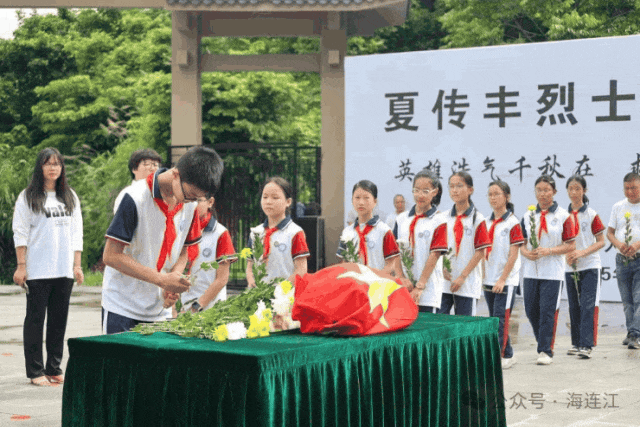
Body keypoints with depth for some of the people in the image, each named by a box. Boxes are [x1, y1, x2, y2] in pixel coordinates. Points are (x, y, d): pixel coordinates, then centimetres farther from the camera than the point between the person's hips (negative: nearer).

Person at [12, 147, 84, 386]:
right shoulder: (28, 197, 2)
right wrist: (21, 266, -8)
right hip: (37, 270, -4)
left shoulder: (70, 197, 14)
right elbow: (20, 233, -2)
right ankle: (35, 371, 4)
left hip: (64, 270, 4)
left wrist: (77, 265, 8)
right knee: (35, 319, -1)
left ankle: (54, 369, 13)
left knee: (59, 320, 5)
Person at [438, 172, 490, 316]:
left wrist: (462, 277, -11)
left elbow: (480, 252, -6)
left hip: (468, 283, -3)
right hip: (444, 282, 3)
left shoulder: (477, 218, -4)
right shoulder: (444, 217, 8)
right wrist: (443, 269, -6)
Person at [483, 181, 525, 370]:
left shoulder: (512, 223, -8)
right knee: (494, 318, 10)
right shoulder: (487, 222, 11)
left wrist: (502, 279, -15)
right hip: (489, 279, 7)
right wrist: (482, 276, 7)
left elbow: (513, 255, -11)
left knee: (500, 318, -8)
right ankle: (507, 355, 19)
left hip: (506, 280, -7)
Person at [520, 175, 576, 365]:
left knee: (548, 311, -6)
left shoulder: (563, 216, -2)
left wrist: (549, 251, -16)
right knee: (531, 310, 7)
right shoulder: (528, 215, 9)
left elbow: (571, 245, -3)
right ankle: (544, 341, 26)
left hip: (553, 272, -4)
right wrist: (526, 252, -9)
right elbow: (520, 242, 13)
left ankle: (546, 351, 1)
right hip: (531, 270, 4)